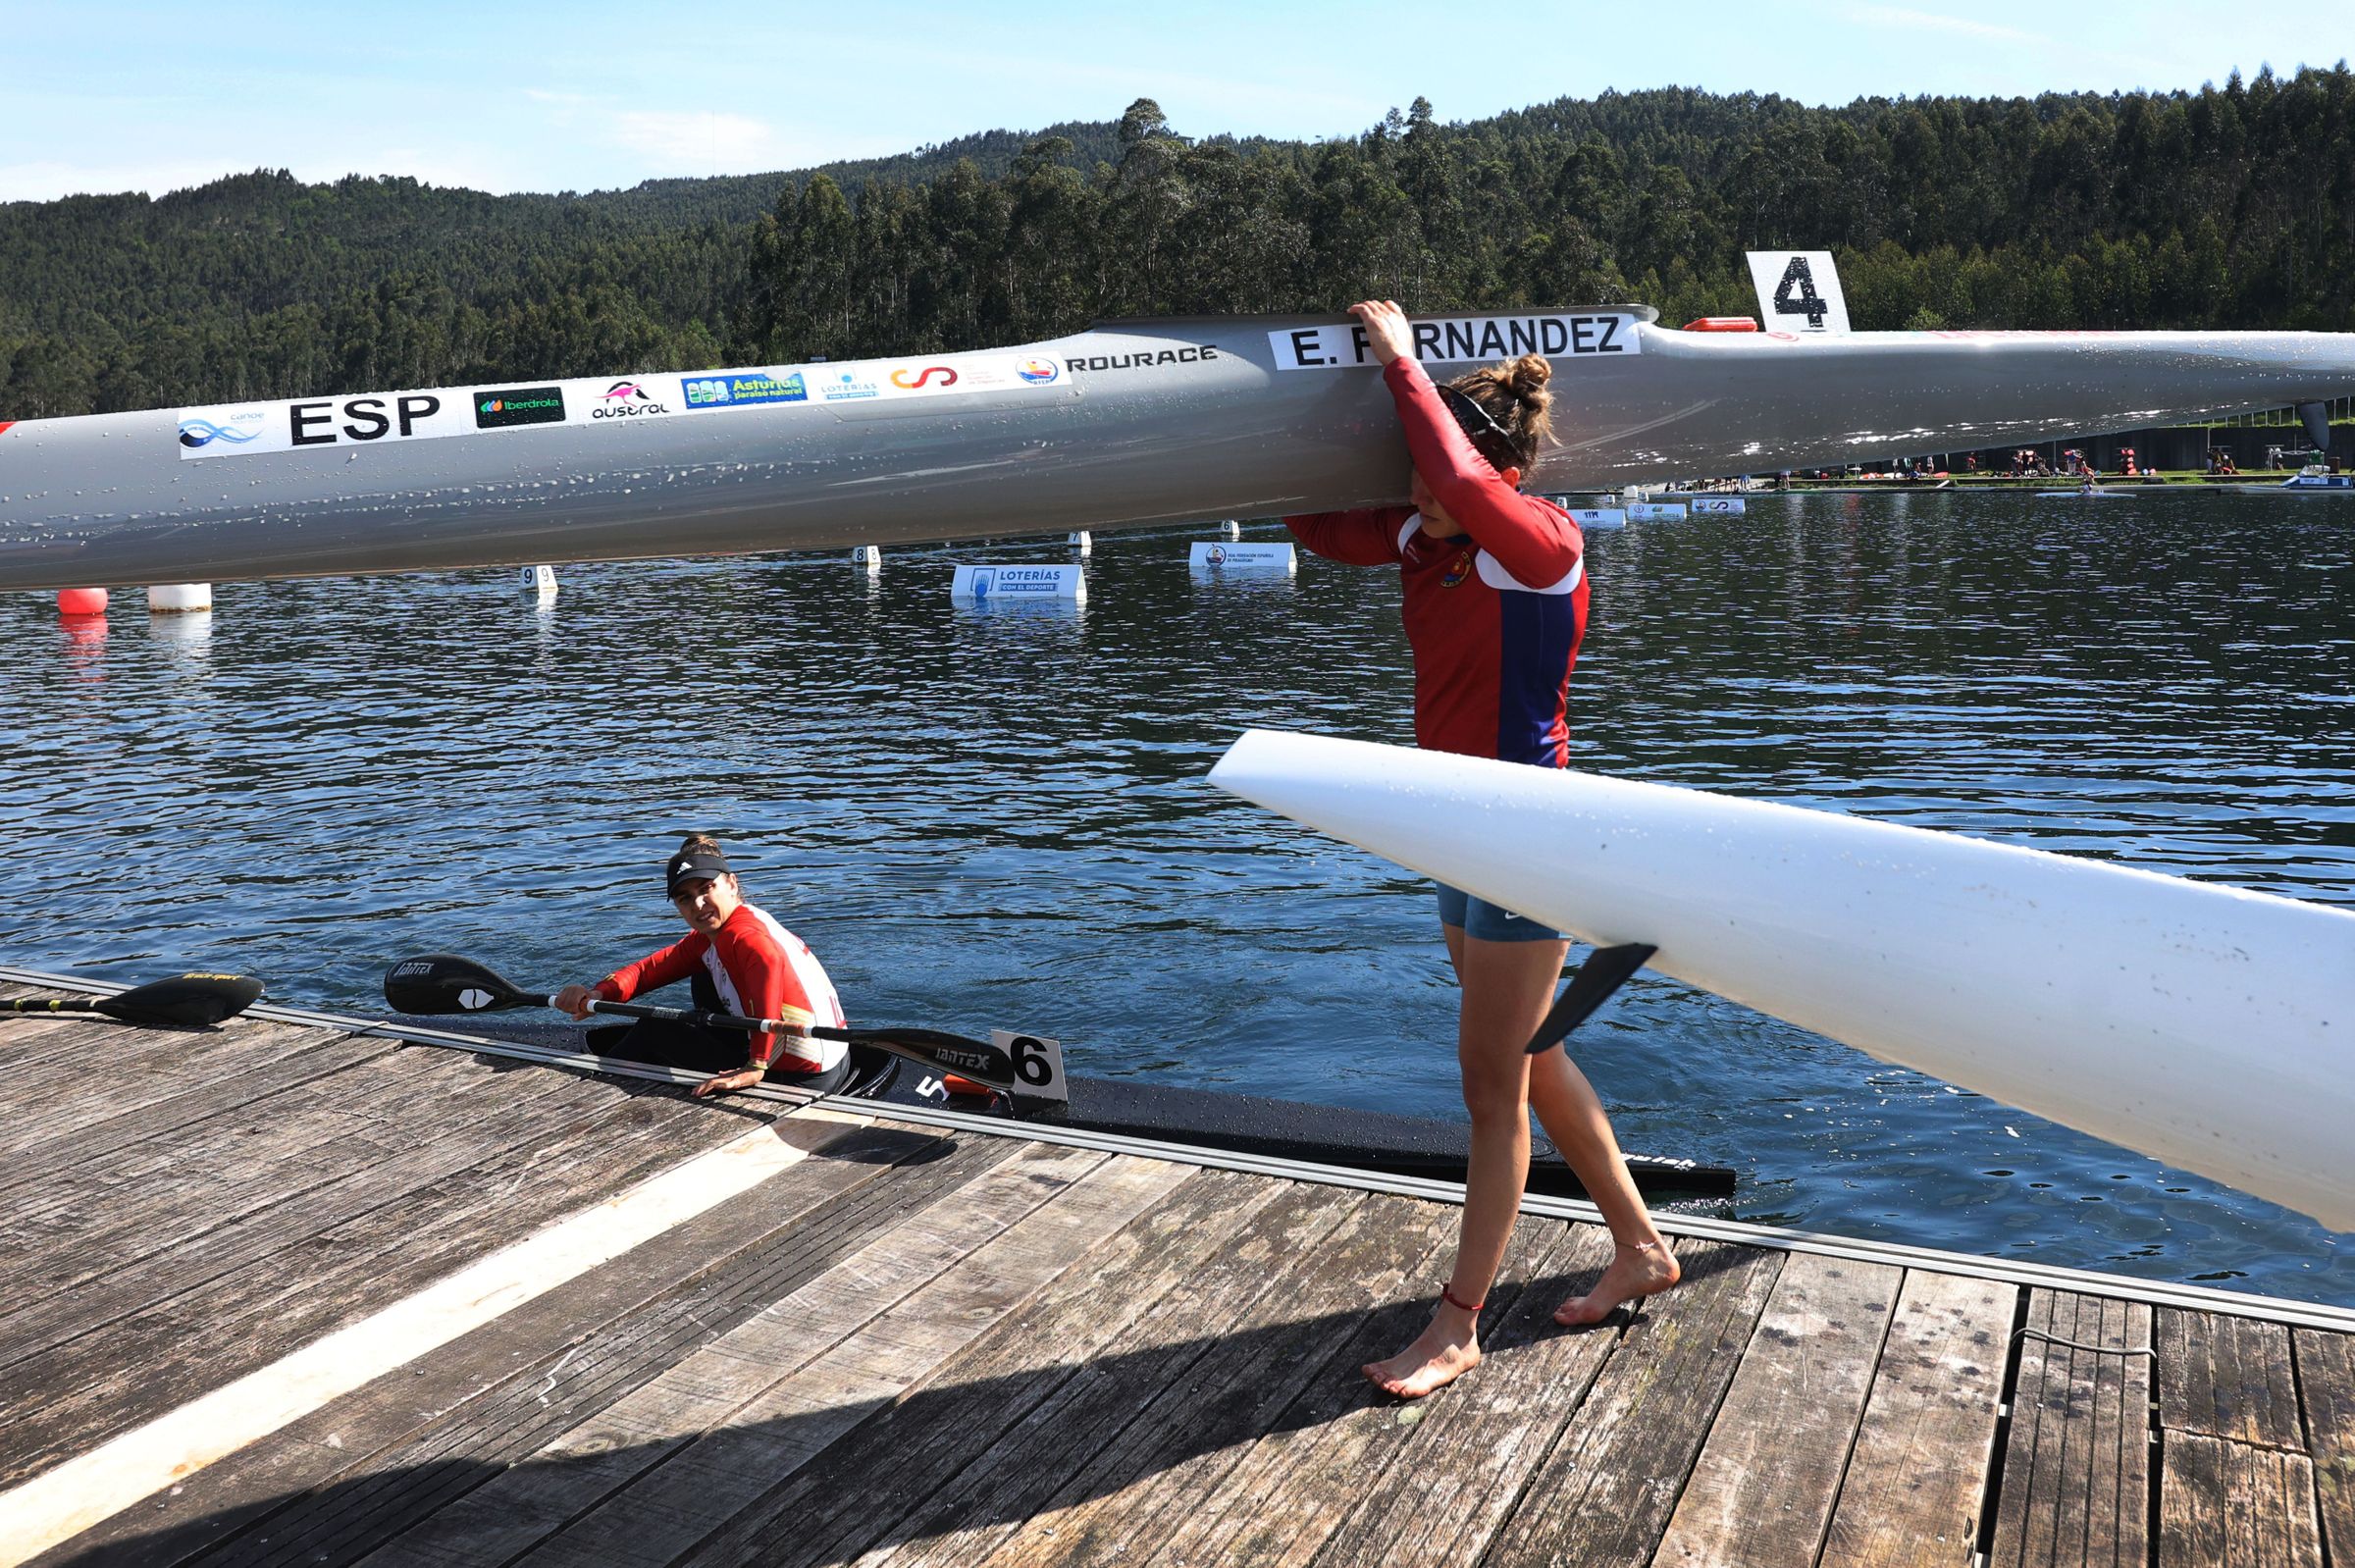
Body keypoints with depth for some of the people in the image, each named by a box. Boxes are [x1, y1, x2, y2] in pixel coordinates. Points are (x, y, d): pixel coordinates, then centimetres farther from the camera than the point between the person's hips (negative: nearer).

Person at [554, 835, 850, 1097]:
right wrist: (597, 995, -14)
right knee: (704, 979, 25)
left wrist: (755, 1067, -43)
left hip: (801, 1080, -9)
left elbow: (770, 963, -43)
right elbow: (651, 968, 7)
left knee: (653, 1031, 7)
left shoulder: (742, 934, -22)